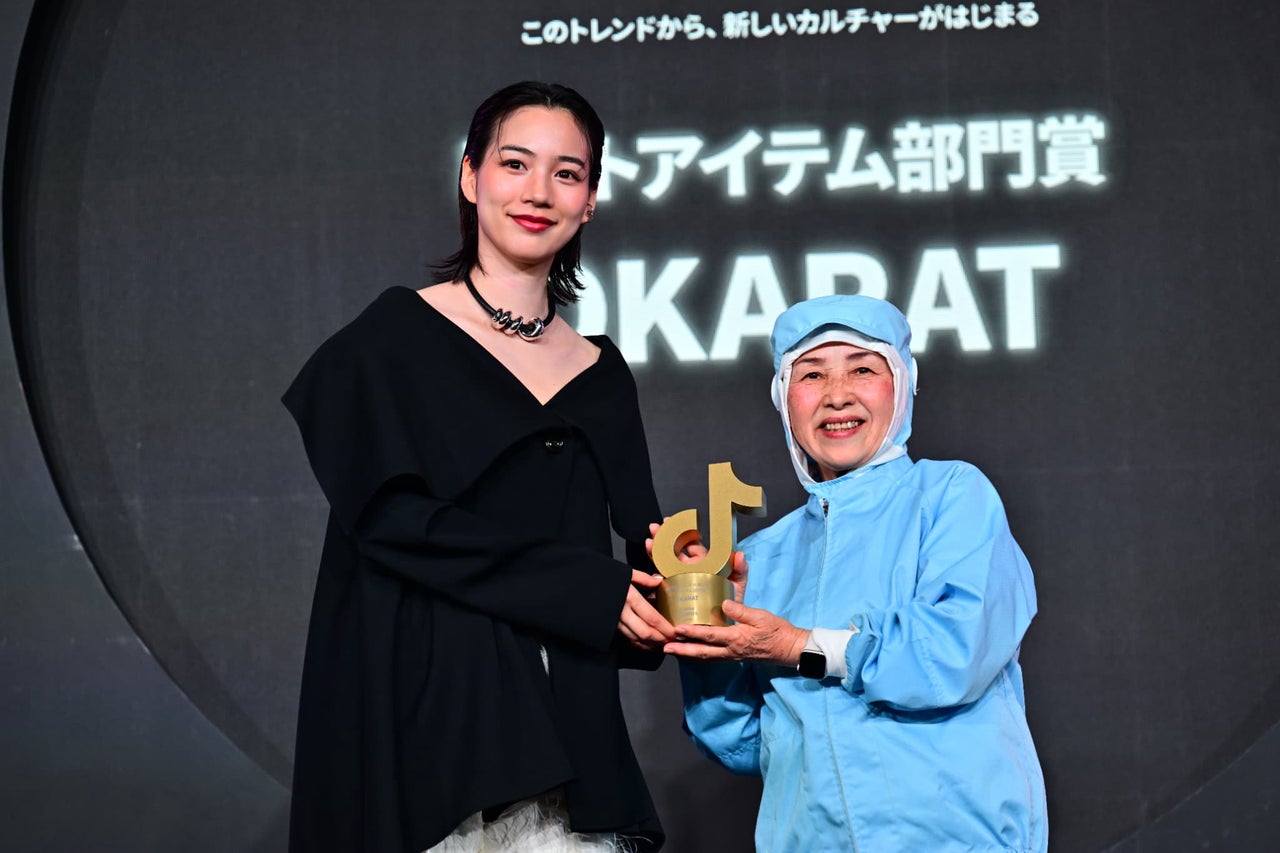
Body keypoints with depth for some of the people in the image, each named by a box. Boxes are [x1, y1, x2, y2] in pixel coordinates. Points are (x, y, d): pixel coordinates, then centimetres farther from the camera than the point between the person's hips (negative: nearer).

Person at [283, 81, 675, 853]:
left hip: (563, 726, 4)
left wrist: (674, 583, -9)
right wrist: (583, 587, -12)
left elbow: (637, 553, 14)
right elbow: (391, 517, -9)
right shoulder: (397, 337, 2)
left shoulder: (601, 375, 15)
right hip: (424, 704, -4)